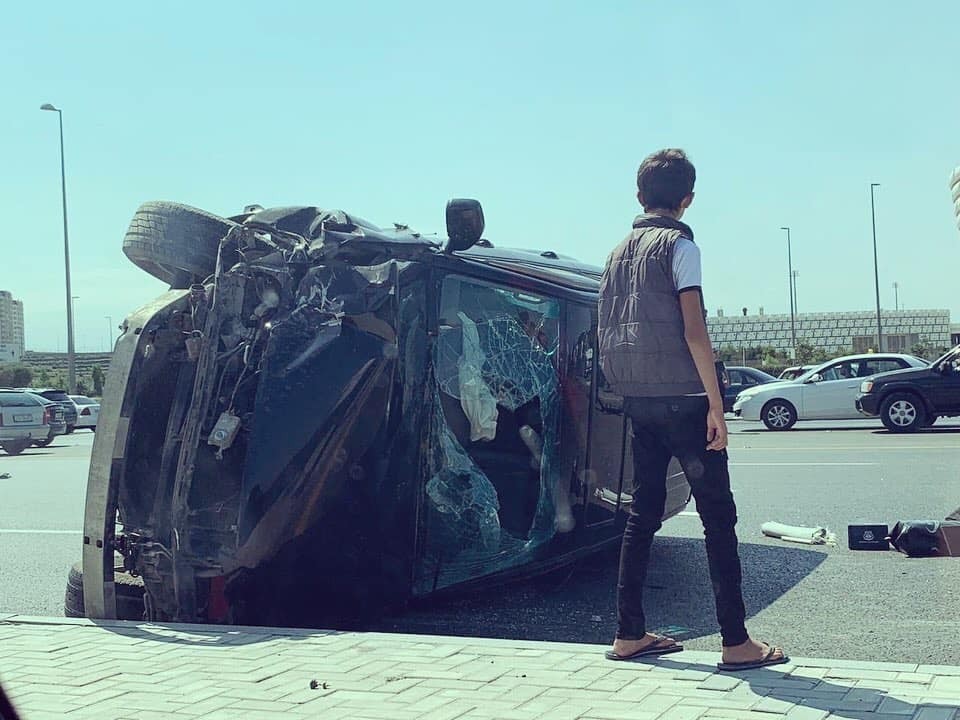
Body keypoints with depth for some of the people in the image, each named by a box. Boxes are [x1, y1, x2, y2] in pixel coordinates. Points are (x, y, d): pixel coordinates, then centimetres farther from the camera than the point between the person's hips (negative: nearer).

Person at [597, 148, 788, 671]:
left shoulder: (620, 252, 15)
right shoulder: (679, 244, -6)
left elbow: (606, 333, 17)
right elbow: (694, 329, -14)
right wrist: (715, 405, -13)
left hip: (637, 401, 7)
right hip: (681, 397, -7)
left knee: (643, 512, 11)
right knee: (718, 515, -3)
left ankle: (629, 634, 13)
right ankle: (736, 642, -3)